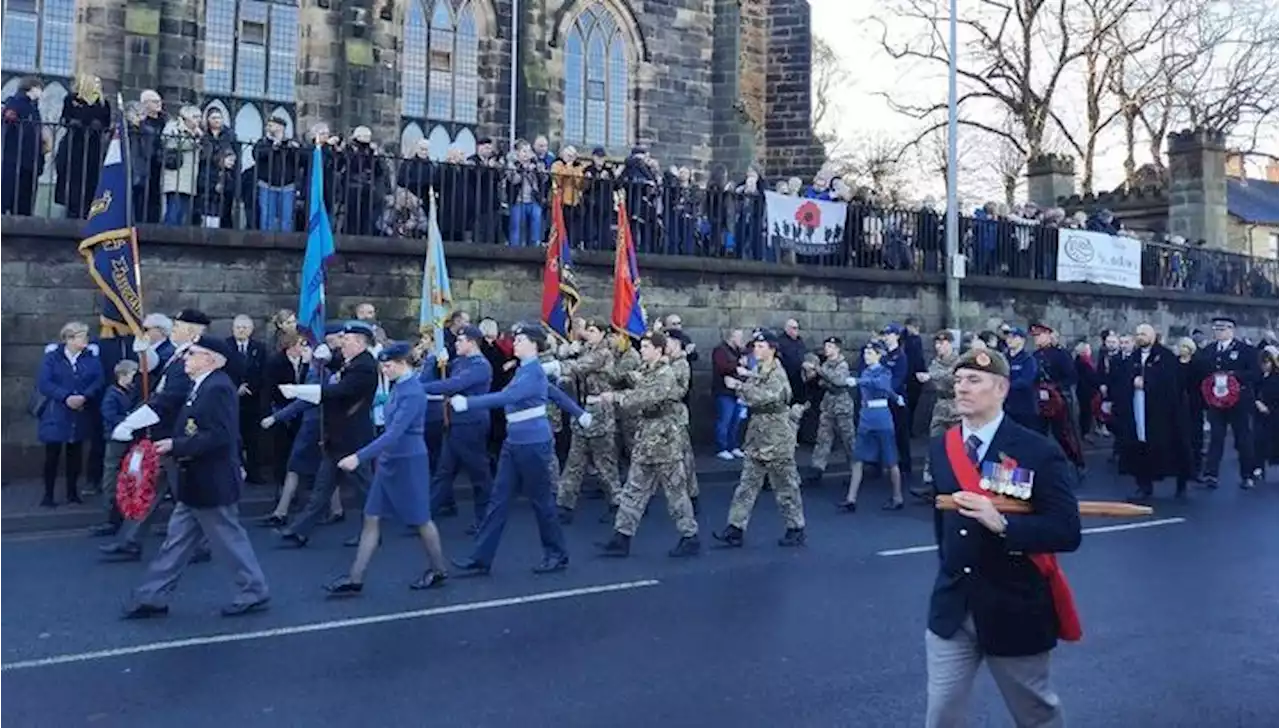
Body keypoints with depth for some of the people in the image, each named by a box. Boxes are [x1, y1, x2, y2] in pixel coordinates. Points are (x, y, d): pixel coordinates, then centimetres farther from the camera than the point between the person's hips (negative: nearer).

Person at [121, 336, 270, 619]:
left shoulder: (218, 388, -19)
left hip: (211, 484, -10)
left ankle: (254, 593, 16)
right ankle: (153, 597, 23)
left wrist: (175, 446, -23)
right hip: (195, 483, 10)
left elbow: (218, 436, -26)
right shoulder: (203, 386, 12)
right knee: (177, 541, 15)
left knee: (229, 539, 2)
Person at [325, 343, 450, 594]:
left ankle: (438, 571, 24)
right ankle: (355, 579, 10)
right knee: (372, 519, 6)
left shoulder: (412, 393, -21)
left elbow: (394, 433, -28)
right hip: (389, 461, 9)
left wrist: (359, 457, -31)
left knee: (420, 520, 6)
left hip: (408, 462, -9)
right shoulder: (399, 386, 7)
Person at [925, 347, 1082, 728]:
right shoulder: (941, 447, 1)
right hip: (952, 608, 4)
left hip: (1014, 609, -3)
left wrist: (1001, 523, -31)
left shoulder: (1039, 452, -15)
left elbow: (1067, 532, -19)